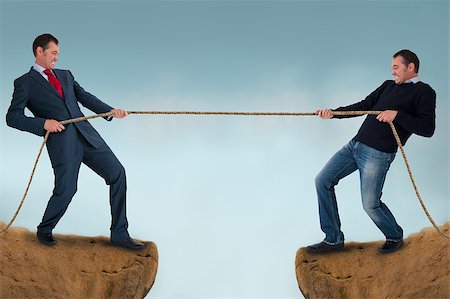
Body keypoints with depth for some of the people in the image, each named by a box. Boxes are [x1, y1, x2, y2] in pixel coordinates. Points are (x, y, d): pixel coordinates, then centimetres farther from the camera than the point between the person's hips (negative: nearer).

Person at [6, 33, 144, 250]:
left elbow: (85, 97, 12)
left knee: (117, 173, -3)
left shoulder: (66, 75, 22)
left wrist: (110, 111, -5)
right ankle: (44, 230, 23)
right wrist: (43, 123, -15)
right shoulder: (24, 83, 6)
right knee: (65, 190, -8)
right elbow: (12, 117, -1)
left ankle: (119, 234, 6)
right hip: (61, 141, -5)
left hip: (86, 134, 5)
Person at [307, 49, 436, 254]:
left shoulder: (423, 92, -3)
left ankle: (395, 237, 24)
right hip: (355, 144, 8)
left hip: (378, 154, -8)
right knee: (323, 181, 2)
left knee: (370, 204, -8)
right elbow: (363, 106, 18)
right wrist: (333, 113, 7)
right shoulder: (388, 86, 18)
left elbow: (427, 128, -14)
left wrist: (397, 115, -22)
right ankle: (333, 239, 10)